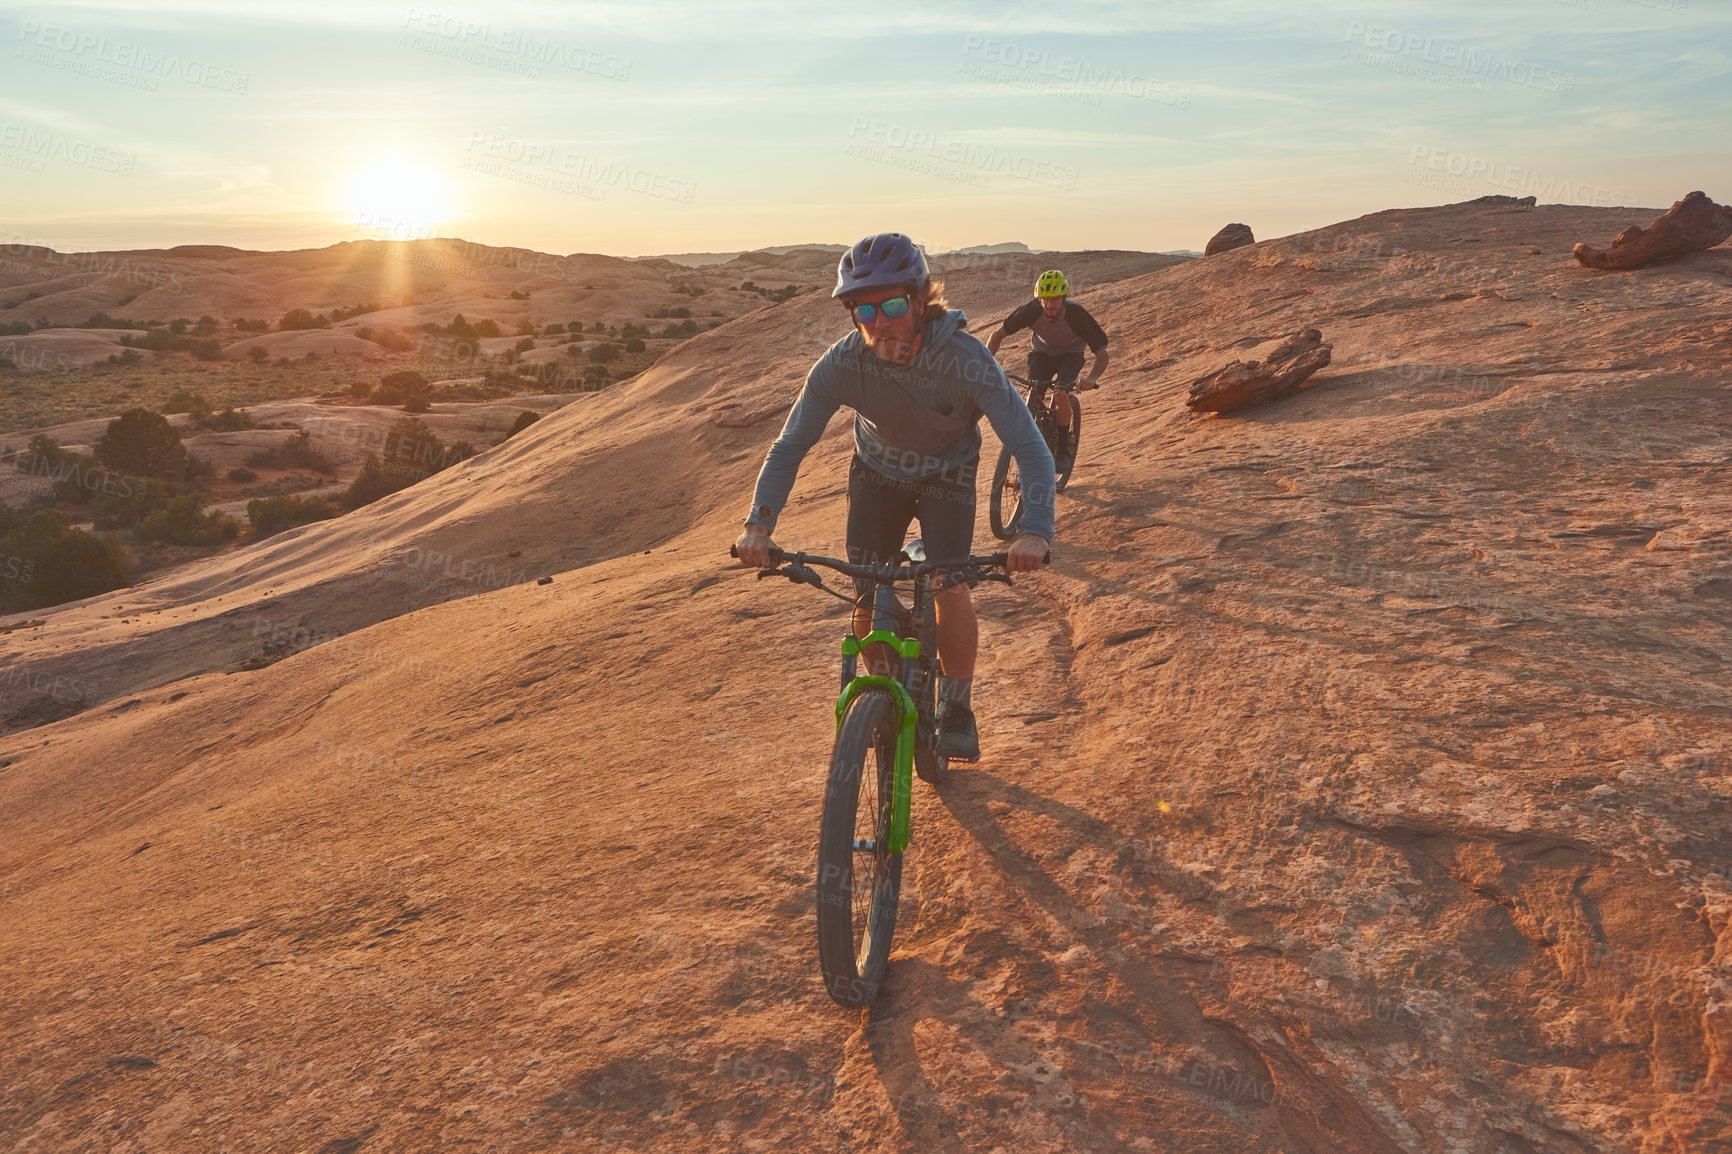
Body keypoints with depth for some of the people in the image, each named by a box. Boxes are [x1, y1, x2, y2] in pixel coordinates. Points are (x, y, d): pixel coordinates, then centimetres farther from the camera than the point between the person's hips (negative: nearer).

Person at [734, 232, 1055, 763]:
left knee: (951, 590, -21)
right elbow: (790, 445, -20)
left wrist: (1035, 530, -49)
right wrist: (759, 522, -33)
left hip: (947, 475, -2)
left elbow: (1030, 447, -34)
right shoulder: (842, 363, -27)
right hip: (877, 474, 2)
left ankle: (957, 706, 3)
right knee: (868, 605, -6)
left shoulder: (965, 358, -33)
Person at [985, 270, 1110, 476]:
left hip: (1070, 355, -2)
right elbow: (998, 335, -16)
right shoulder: (1032, 310, -28)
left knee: (1060, 394, -28)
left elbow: (1102, 354, -31)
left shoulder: (1076, 314, -33)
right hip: (1042, 353, 2)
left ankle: (1064, 447, -8)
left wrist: (1091, 378, -52)